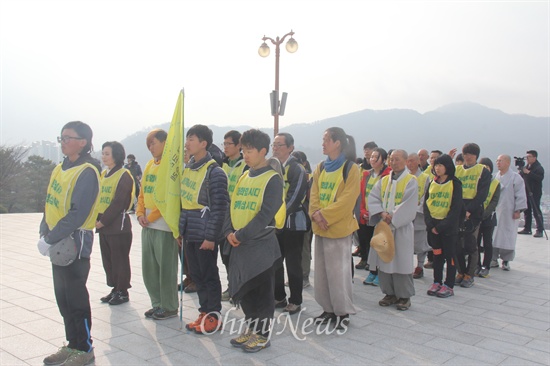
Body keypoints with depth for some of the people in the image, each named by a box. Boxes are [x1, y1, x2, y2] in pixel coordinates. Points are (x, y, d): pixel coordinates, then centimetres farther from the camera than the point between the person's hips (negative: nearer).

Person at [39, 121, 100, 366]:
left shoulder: (87, 172, -16)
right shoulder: (60, 168, 11)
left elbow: (78, 214, -22)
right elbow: (50, 204, 14)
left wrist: (49, 239, -20)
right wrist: (45, 233, 1)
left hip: (76, 242, -8)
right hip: (58, 242, 8)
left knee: (75, 297, 1)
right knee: (62, 297, 15)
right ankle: (73, 344, 28)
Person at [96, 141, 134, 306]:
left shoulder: (124, 175, -12)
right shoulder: (103, 174, 13)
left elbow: (118, 202, -18)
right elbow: (97, 198, 14)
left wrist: (103, 221, -16)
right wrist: (97, 219, 1)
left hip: (118, 225, -8)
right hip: (103, 225, 8)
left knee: (120, 260, 1)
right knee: (107, 259, 13)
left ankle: (123, 292, 12)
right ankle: (115, 289, 25)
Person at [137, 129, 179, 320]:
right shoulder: (149, 165, 14)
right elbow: (142, 192, 17)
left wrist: (152, 216, -15)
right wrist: (140, 213, 2)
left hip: (164, 224, -8)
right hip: (147, 225, 8)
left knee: (166, 267, 0)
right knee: (149, 266, 13)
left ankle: (169, 307, 13)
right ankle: (157, 303, 26)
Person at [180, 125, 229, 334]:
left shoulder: (214, 172, -12)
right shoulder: (187, 168, 12)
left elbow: (219, 207, -15)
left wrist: (211, 236, -17)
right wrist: (179, 229, 14)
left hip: (204, 235, -7)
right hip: (189, 233, 8)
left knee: (209, 275, 3)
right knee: (196, 275, 13)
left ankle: (213, 316, 16)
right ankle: (204, 313, 26)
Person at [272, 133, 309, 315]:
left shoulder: (297, 169, -10)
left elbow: (295, 197, -17)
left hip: (292, 223, -6)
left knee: (293, 264, 3)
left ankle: (295, 301, 15)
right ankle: (279, 297, 26)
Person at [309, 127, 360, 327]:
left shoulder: (350, 168, -8)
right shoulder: (321, 168, 12)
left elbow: (347, 199, -15)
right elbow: (314, 195, 8)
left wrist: (325, 215, -18)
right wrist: (316, 214, -10)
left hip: (339, 228, -7)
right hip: (320, 227, 7)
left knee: (338, 270, -2)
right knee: (322, 270, 11)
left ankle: (343, 311, 13)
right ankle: (328, 309, 24)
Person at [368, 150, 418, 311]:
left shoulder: (411, 181, -4)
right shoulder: (384, 180, 11)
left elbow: (408, 205, -13)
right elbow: (373, 197, 1)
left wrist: (392, 218, -16)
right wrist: (382, 213, -14)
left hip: (401, 228, -5)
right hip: (383, 226, 5)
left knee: (401, 261, -1)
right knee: (384, 259, 7)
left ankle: (404, 296, 11)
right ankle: (390, 293, 19)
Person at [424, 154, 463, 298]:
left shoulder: (455, 184, -6)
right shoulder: (432, 184, 9)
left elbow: (456, 208, -11)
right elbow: (426, 204, 6)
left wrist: (441, 226, -14)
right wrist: (430, 224, -7)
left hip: (449, 226, -4)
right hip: (433, 225, 5)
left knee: (450, 256, 2)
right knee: (437, 255, 11)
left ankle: (449, 286, 10)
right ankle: (437, 282, 20)